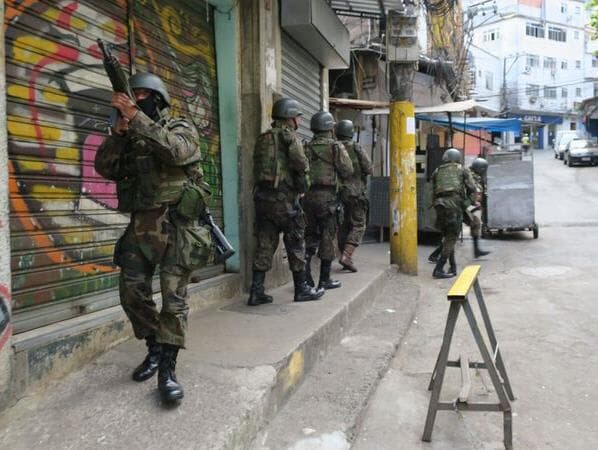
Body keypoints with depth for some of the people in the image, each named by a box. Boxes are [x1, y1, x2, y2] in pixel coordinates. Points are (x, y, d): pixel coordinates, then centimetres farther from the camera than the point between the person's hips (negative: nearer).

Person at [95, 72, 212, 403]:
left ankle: (167, 368, 0)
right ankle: (155, 349, 25)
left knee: (174, 297, -6)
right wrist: (119, 131, -8)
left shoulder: (181, 128, 2)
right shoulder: (128, 136, 17)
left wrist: (136, 118, -22)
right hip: (140, 226, 6)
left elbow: (174, 151, -22)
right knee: (132, 294, 6)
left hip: (175, 225, -5)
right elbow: (104, 168, 3)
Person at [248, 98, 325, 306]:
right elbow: (299, 161, -20)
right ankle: (301, 289, 14)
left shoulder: (262, 138, 17)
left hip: (262, 196, 7)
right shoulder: (288, 135, -6)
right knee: (296, 244, 5)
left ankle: (256, 292, 8)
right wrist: (304, 169, -1)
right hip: (284, 197, -7)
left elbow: (257, 168, 17)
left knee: (264, 244, 9)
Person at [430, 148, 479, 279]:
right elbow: (472, 189, 7)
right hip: (454, 205, -4)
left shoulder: (437, 172, 21)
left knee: (447, 237, 17)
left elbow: (434, 191, 14)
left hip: (439, 205, 4)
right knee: (451, 238, -2)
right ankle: (438, 269, -9)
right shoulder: (462, 170, 12)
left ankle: (453, 267, 20)